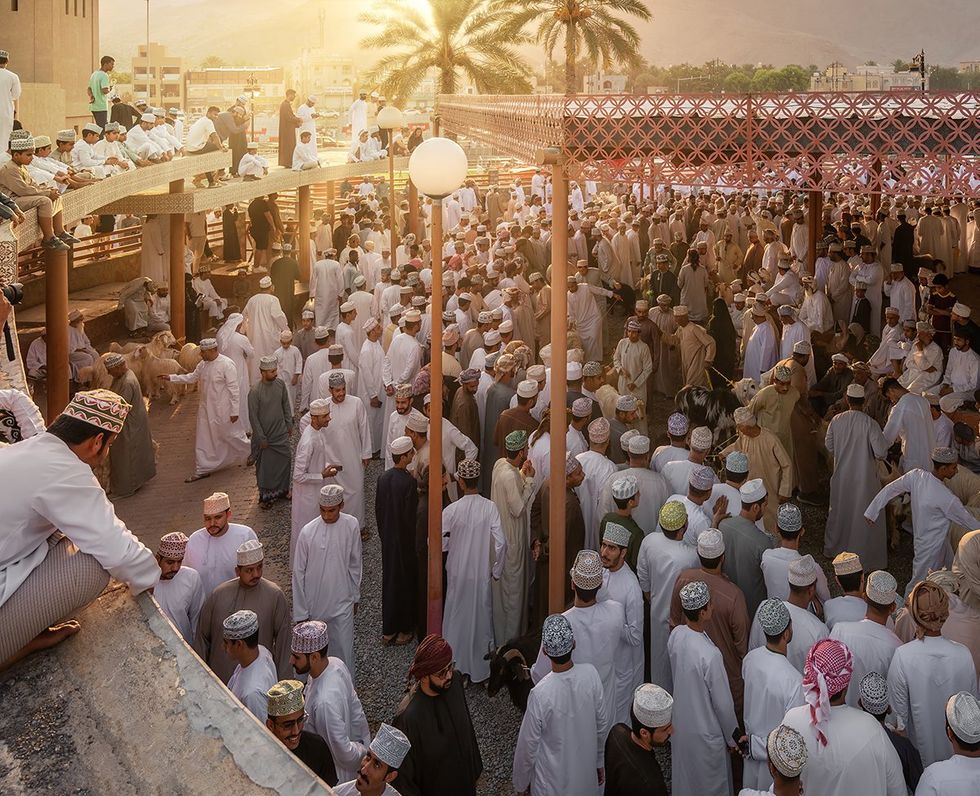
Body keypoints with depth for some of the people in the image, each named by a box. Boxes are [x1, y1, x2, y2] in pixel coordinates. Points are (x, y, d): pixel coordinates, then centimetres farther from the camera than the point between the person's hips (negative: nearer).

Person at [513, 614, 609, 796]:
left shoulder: (540, 695, -31)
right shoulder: (591, 674, -20)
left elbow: (527, 746, -18)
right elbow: (602, 724, -5)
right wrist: (600, 762, 13)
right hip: (587, 777, 3)